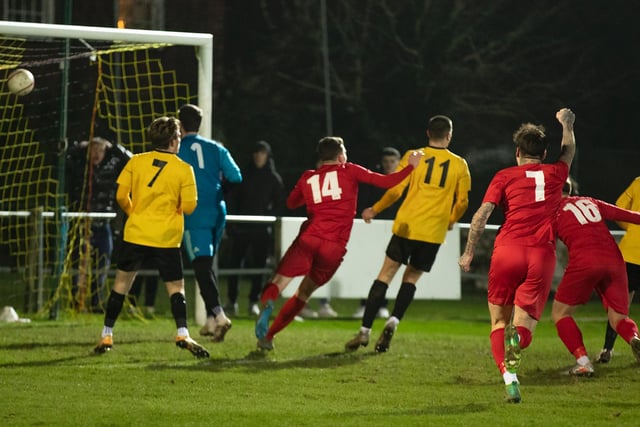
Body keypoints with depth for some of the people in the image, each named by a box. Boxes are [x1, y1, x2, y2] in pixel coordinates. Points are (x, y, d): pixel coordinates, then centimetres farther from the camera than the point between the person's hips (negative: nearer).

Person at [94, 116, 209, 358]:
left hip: (135, 234, 2)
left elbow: (121, 195, 0)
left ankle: (107, 336, 12)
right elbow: (189, 206, -6)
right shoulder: (183, 169, -4)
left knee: (122, 282, 12)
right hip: (167, 238, -2)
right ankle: (182, 333, -15)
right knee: (176, 288, 5)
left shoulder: (136, 162, 2)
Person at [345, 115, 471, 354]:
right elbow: (462, 202, 8)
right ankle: (393, 321, -9)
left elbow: (395, 190, -5)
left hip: (406, 226, -1)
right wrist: (451, 221, 28)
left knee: (386, 274, 5)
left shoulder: (414, 157, -1)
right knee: (411, 278, 15)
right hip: (434, 232, 1)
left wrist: (375, 210, 10)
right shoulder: (459, 165, 4)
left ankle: (364, 331, -1)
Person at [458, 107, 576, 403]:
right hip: (543, 256, 1)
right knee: (524, 325, 1)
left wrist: (469, 252, 6)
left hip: (507, 250, -1)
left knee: (499, 320, 12)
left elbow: (482, 214, -1)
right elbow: (568, 151, 38)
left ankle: (509, 376, -12)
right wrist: (566, 124, 56)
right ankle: (517, 337, -38)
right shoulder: (555, 174, 16)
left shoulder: (505, 176, 9)